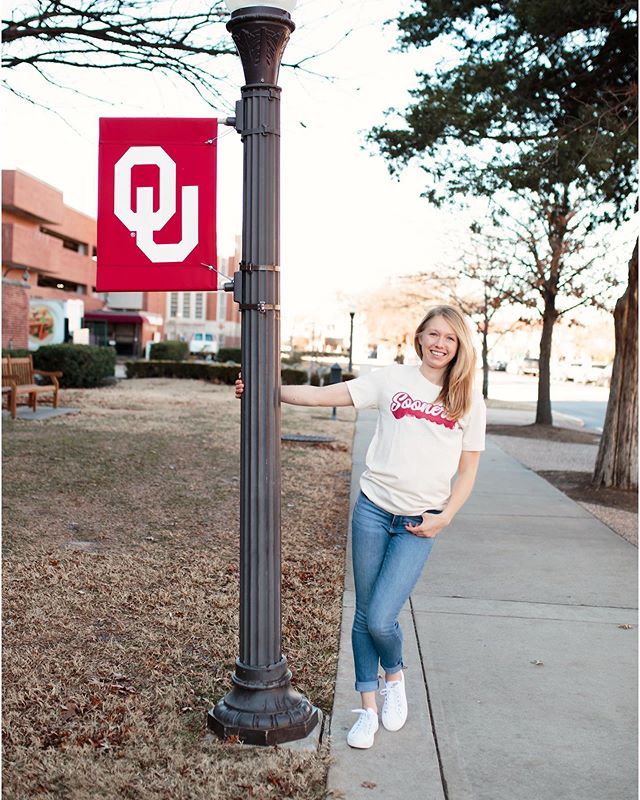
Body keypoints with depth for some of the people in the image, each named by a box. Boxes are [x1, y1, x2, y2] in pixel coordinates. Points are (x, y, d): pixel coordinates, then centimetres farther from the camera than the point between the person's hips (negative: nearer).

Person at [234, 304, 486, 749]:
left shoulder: (469, 402, 3)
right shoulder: (392, 380, 3)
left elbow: (468, 470, 6)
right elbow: (323, 396, -1)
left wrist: (444, 518, -5)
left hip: (419, 523, -1)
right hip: (373, 510, 2)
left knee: (381, 620, -10)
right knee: (364, 616, 8)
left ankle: (395, 677, 24)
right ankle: (368, 709, 26)